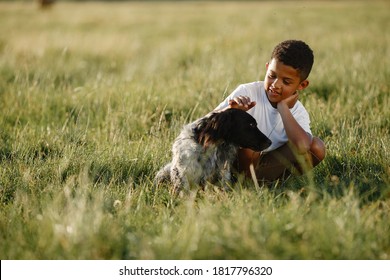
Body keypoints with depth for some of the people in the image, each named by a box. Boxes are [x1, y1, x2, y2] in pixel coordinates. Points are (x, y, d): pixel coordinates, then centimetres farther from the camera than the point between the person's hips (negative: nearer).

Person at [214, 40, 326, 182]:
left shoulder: (298, 113, -5)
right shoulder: (247, 92, -12)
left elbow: (302, 146, -29)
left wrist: (283, 107, -21)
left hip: (263, 165, 3)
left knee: (317, 147, -16)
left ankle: (250, 175, -18)